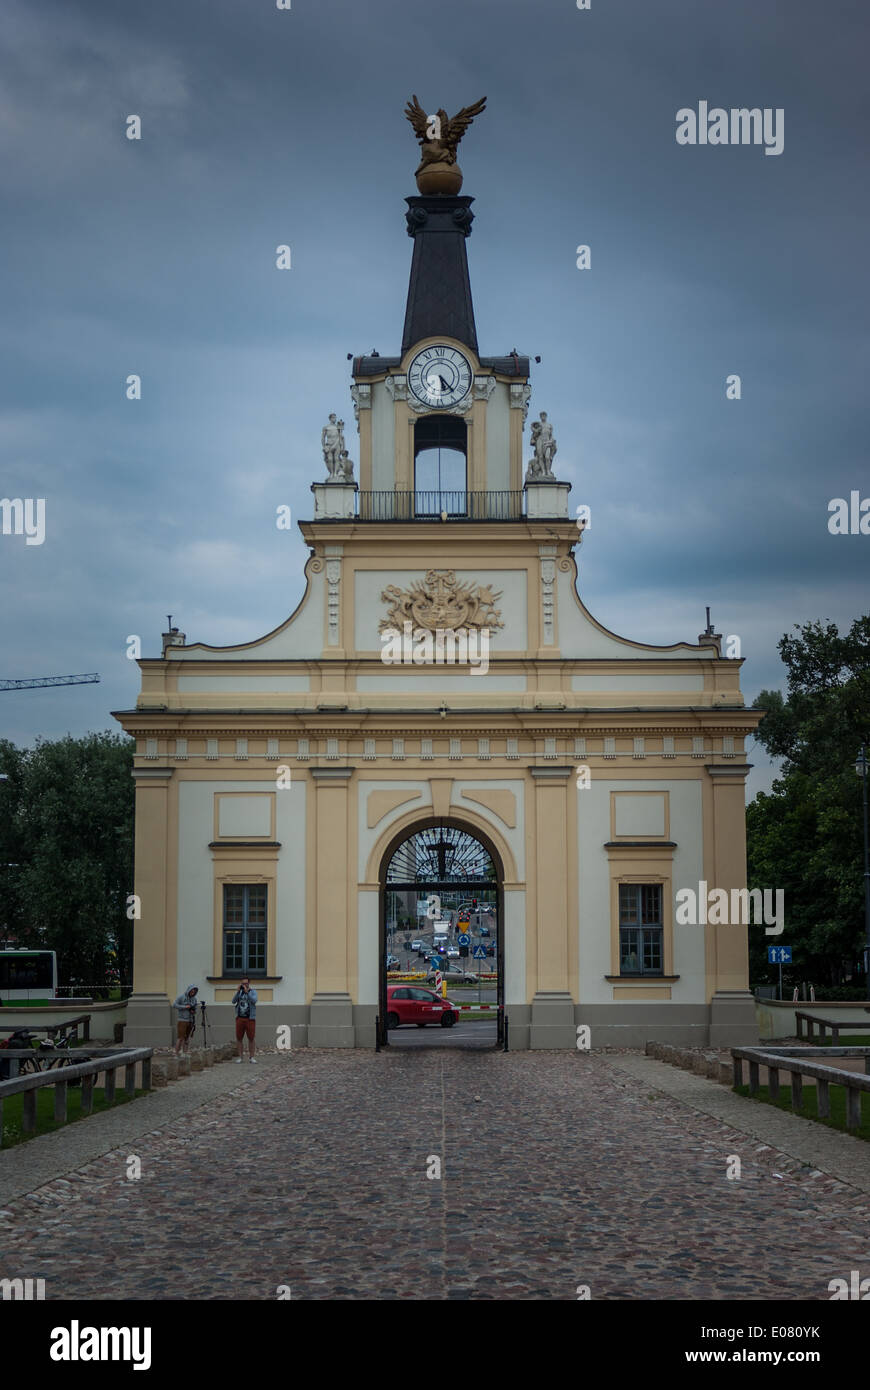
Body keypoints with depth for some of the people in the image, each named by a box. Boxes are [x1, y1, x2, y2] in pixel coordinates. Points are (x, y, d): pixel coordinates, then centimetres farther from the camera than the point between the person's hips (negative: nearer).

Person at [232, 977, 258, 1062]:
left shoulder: (253, 992, 4)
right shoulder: (239, 992, 11)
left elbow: (254, 1001, -15)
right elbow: (233, 1001, -3)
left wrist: (247, 991, -21)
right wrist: (238, 991, -13)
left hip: (250, 1019, -2)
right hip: (240, 1018, 2)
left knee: (251, 1038, -1)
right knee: (239, 1038, 3)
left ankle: (251, 1057, 5)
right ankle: (240, 1056, 10)